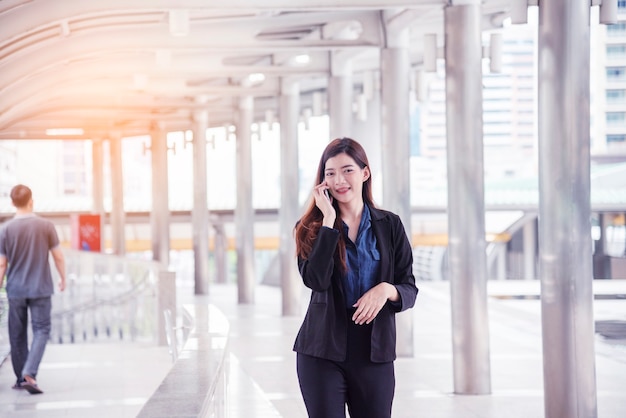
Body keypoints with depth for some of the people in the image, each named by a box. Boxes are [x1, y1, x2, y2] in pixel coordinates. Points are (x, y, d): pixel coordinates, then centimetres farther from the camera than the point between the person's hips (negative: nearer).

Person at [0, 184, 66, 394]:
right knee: (41, 331, 1)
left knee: (17, 334, 12)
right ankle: (29, 373, -16)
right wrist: (63, 278, 14)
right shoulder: (46, 226, -6)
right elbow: (58, 256, -1)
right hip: (41, 289, -1)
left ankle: (21, 378, 21)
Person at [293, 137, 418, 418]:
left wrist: (386, 289, -17)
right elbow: (315, 280, -17)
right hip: (323, 351, -1)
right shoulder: (311, 227, 1)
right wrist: (329, 220, -14)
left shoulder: (389, 225, 4)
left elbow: (409, 291, 5)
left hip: (374, 353, 1)